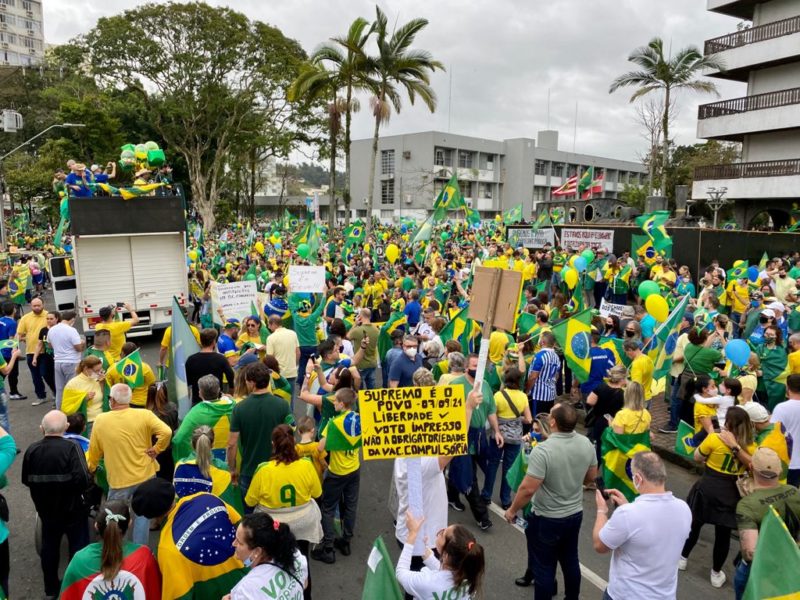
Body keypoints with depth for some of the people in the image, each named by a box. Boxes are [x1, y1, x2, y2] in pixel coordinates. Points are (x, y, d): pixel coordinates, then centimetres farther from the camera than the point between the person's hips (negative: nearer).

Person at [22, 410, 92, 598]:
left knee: (49, 547, 22)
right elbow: (83, 480, -30)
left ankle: (51, 587, 36)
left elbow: (26, 480, 1)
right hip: (72, 509, -4)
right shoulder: (71, 447, -24)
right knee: (78, 547, 13)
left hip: (46, 509, 4)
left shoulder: (32, 450, -10)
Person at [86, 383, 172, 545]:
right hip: (145, 475, 0)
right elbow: (166, 432, -23)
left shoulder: (100, 420, -7)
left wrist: (90, 469, 23)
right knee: (142, 514, 15)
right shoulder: (144, 415, -11)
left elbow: (94, 451, 5)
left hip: (118, 479, 0)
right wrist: (156, 449, -6)